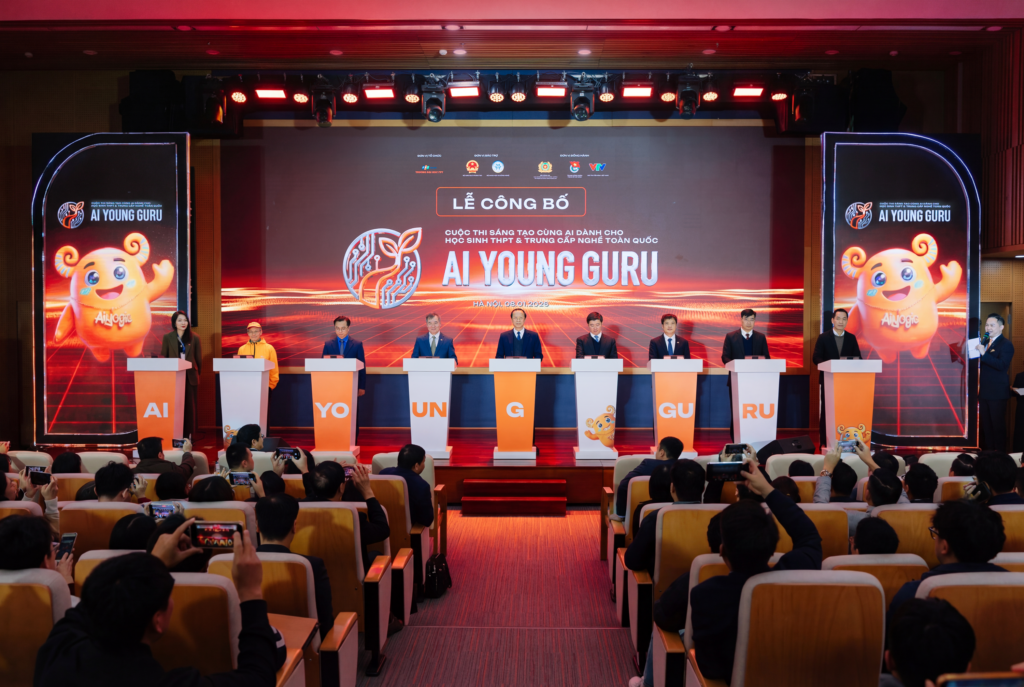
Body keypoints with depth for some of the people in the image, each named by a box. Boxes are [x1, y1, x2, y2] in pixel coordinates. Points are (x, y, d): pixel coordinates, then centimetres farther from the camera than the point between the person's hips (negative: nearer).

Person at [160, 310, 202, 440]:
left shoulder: (194, 338, 4)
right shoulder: (167, 337, 4)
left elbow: (199, 358, 6)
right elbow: (163, 357, 7)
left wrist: (198, 373, 2)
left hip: (190, 377, 1)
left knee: (189, 405, 2)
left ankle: (188, 434, 9)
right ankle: (174, 434, 2)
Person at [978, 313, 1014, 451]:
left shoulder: (1006, 344, -10)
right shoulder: (985, 342, 14)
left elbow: (1002, 365, -24)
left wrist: (984, 353, -30)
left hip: (997, 393, -8)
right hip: (984, 392, 8)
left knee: (998, 425, -1)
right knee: (986, 424, 13)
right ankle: (988, 450, 22)